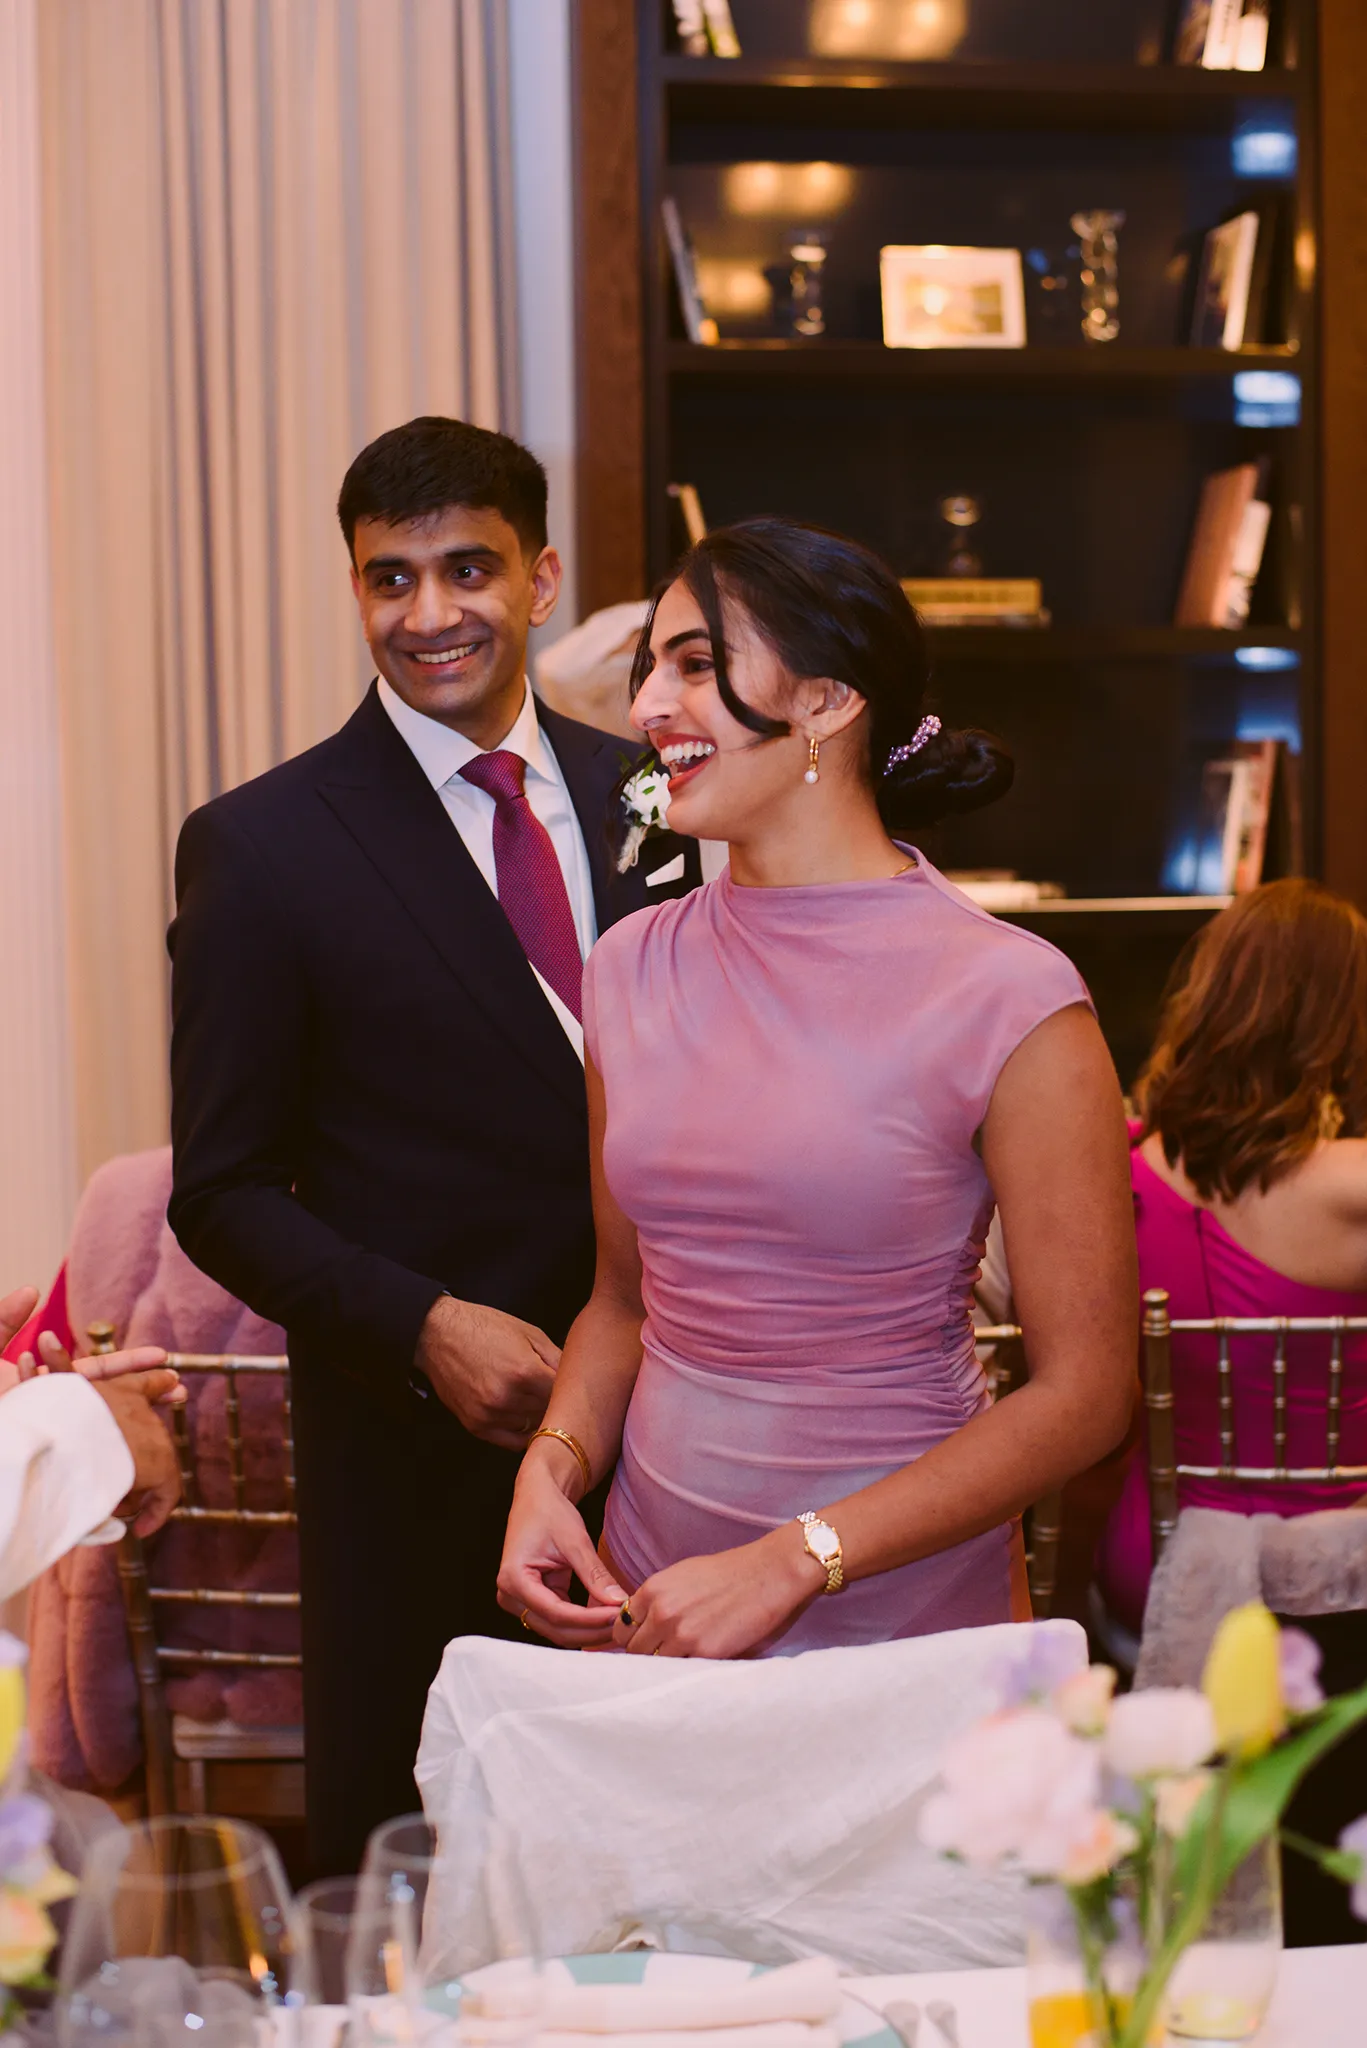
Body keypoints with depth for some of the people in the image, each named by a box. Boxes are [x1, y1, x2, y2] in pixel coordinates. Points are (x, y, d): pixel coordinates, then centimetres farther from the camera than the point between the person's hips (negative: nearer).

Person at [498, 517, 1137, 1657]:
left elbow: (1084, 1390, -13)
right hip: (656, 1605, 5)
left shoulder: (1005, 999, -14)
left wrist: (792, 1562, -18)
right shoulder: (633, 970, 3)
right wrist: (554, 1468, -6)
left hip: (904, 1616, -4)